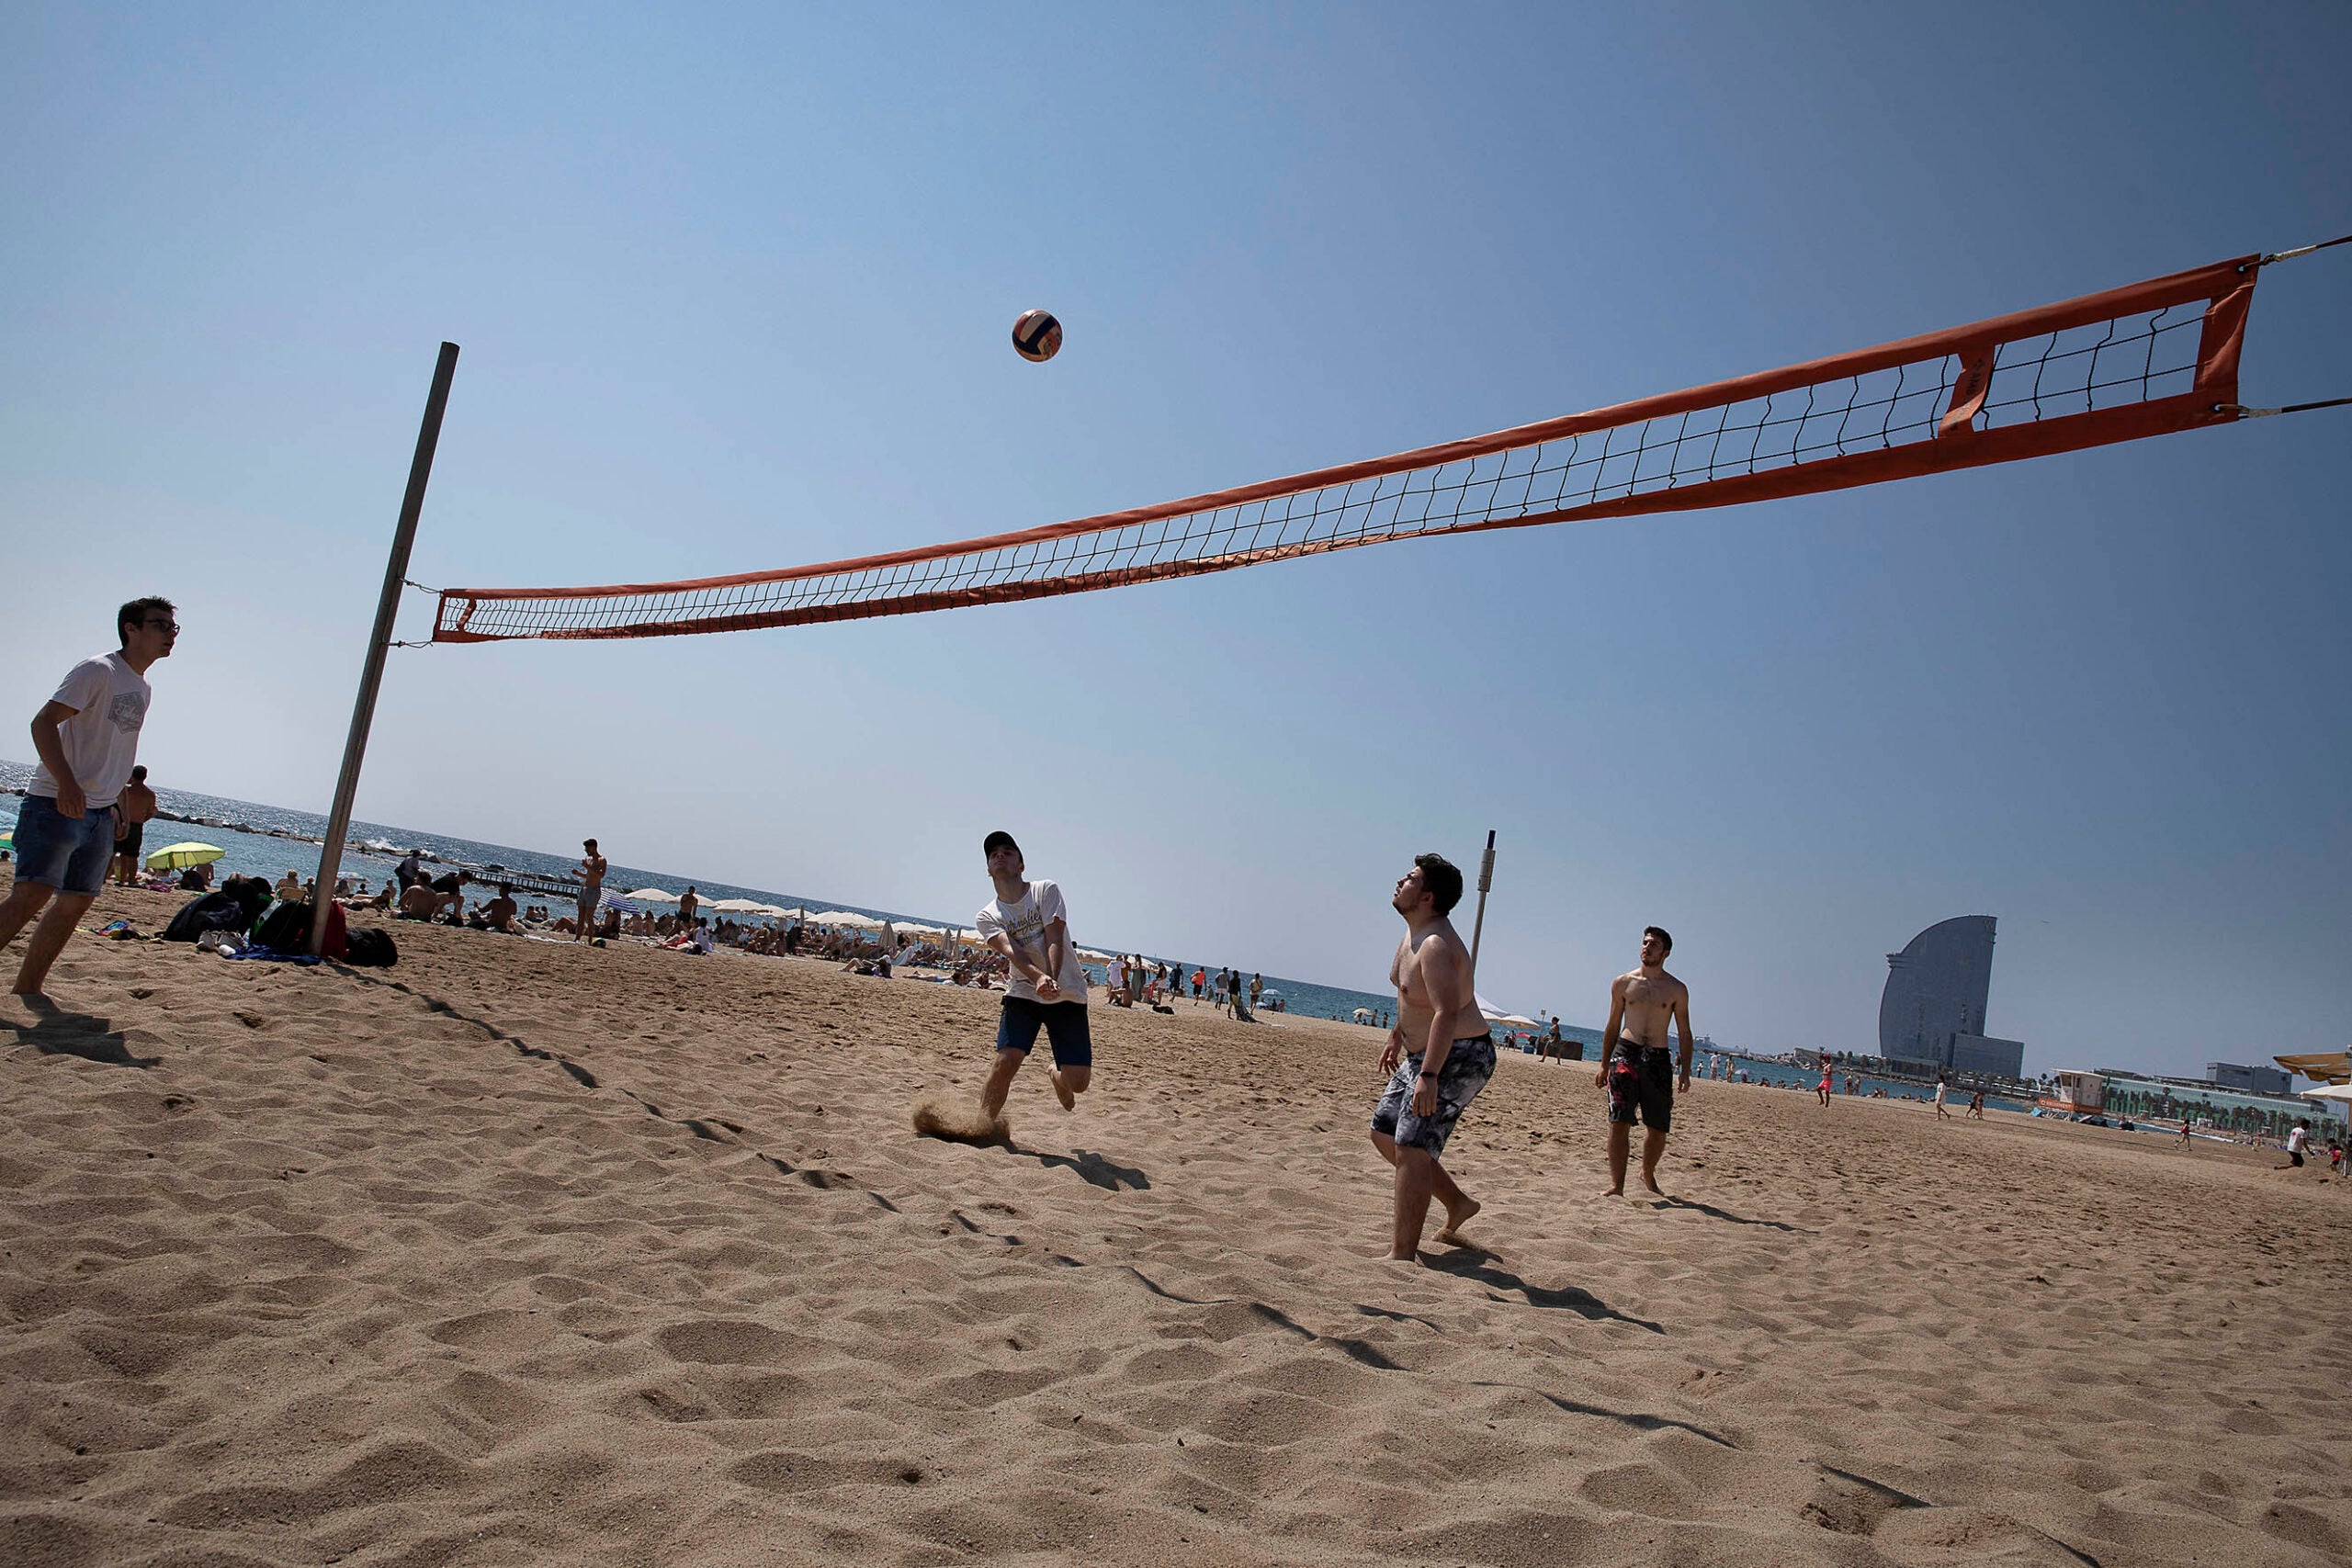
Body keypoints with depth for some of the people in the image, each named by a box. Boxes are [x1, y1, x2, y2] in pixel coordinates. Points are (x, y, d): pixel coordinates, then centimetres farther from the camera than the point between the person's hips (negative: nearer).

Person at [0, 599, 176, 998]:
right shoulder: (98, 672, -8)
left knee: (77, 902, 6)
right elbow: (44, 722, -17)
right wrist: (67, 784, -27)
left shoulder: (144, 690, 17)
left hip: (100, 812, 8)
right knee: (32, 895, -18)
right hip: (56, 804, -8)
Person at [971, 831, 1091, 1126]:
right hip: (1022, 994, 1)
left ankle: (1057, 1077, 33)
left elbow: (1054, 940, -13)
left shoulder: (1046, 891, -1)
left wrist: (1053, 981, -31)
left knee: (1078, 1082, -4)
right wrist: (1038, 978, -36)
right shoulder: (987, 917, 2)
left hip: (1068, 994, -1)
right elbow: (1010, 950, -16)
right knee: (1005, 1062, -19)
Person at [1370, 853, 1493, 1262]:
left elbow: (1447, 1014, -33)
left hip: (1459, 1058, -11)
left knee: (1411, 1148, -14)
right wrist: (1397, 1037, 31)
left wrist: (1428, 1075, -39)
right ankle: (1457, 1203, 26)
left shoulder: (1436, 945, -23)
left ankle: (1402, 1254, -11)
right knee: (1384, 1133, 15)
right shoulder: (1413, 935, 9)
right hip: (1424, 1055, 11)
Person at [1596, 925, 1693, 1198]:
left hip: (1658, 1059, 1)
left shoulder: (1677, 989, 7)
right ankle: (1616, 1185, -9)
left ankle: (1648, 1176, 32)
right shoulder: (1623, 983, 7)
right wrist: (1604, 1065, 9)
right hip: (1625, 1052, -1)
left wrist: (1685, 1071, 1)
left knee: (1658, 1128, 7)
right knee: (1619, 1123, -10)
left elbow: (1684, 1033, 10)